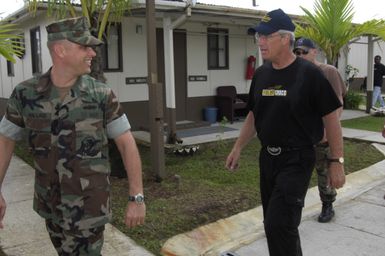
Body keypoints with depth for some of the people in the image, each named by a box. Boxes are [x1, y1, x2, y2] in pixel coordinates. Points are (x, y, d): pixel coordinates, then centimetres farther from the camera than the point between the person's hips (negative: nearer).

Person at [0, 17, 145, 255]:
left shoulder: (102, 94, -15)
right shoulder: (26, 93, -8)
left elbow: (127, 144, -12)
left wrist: (137, 197, -13)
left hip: (88, 204, -3)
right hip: (51, 201, 4)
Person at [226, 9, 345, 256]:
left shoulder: (309, 73, -11)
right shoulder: (261, 74, 6)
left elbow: (331, 118, -8)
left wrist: (337, 161, -9)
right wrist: (238, 147, 10)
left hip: (297, 159, -6)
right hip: (267, 157, 6)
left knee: (278, 224, -9)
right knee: (275, 223, 15)